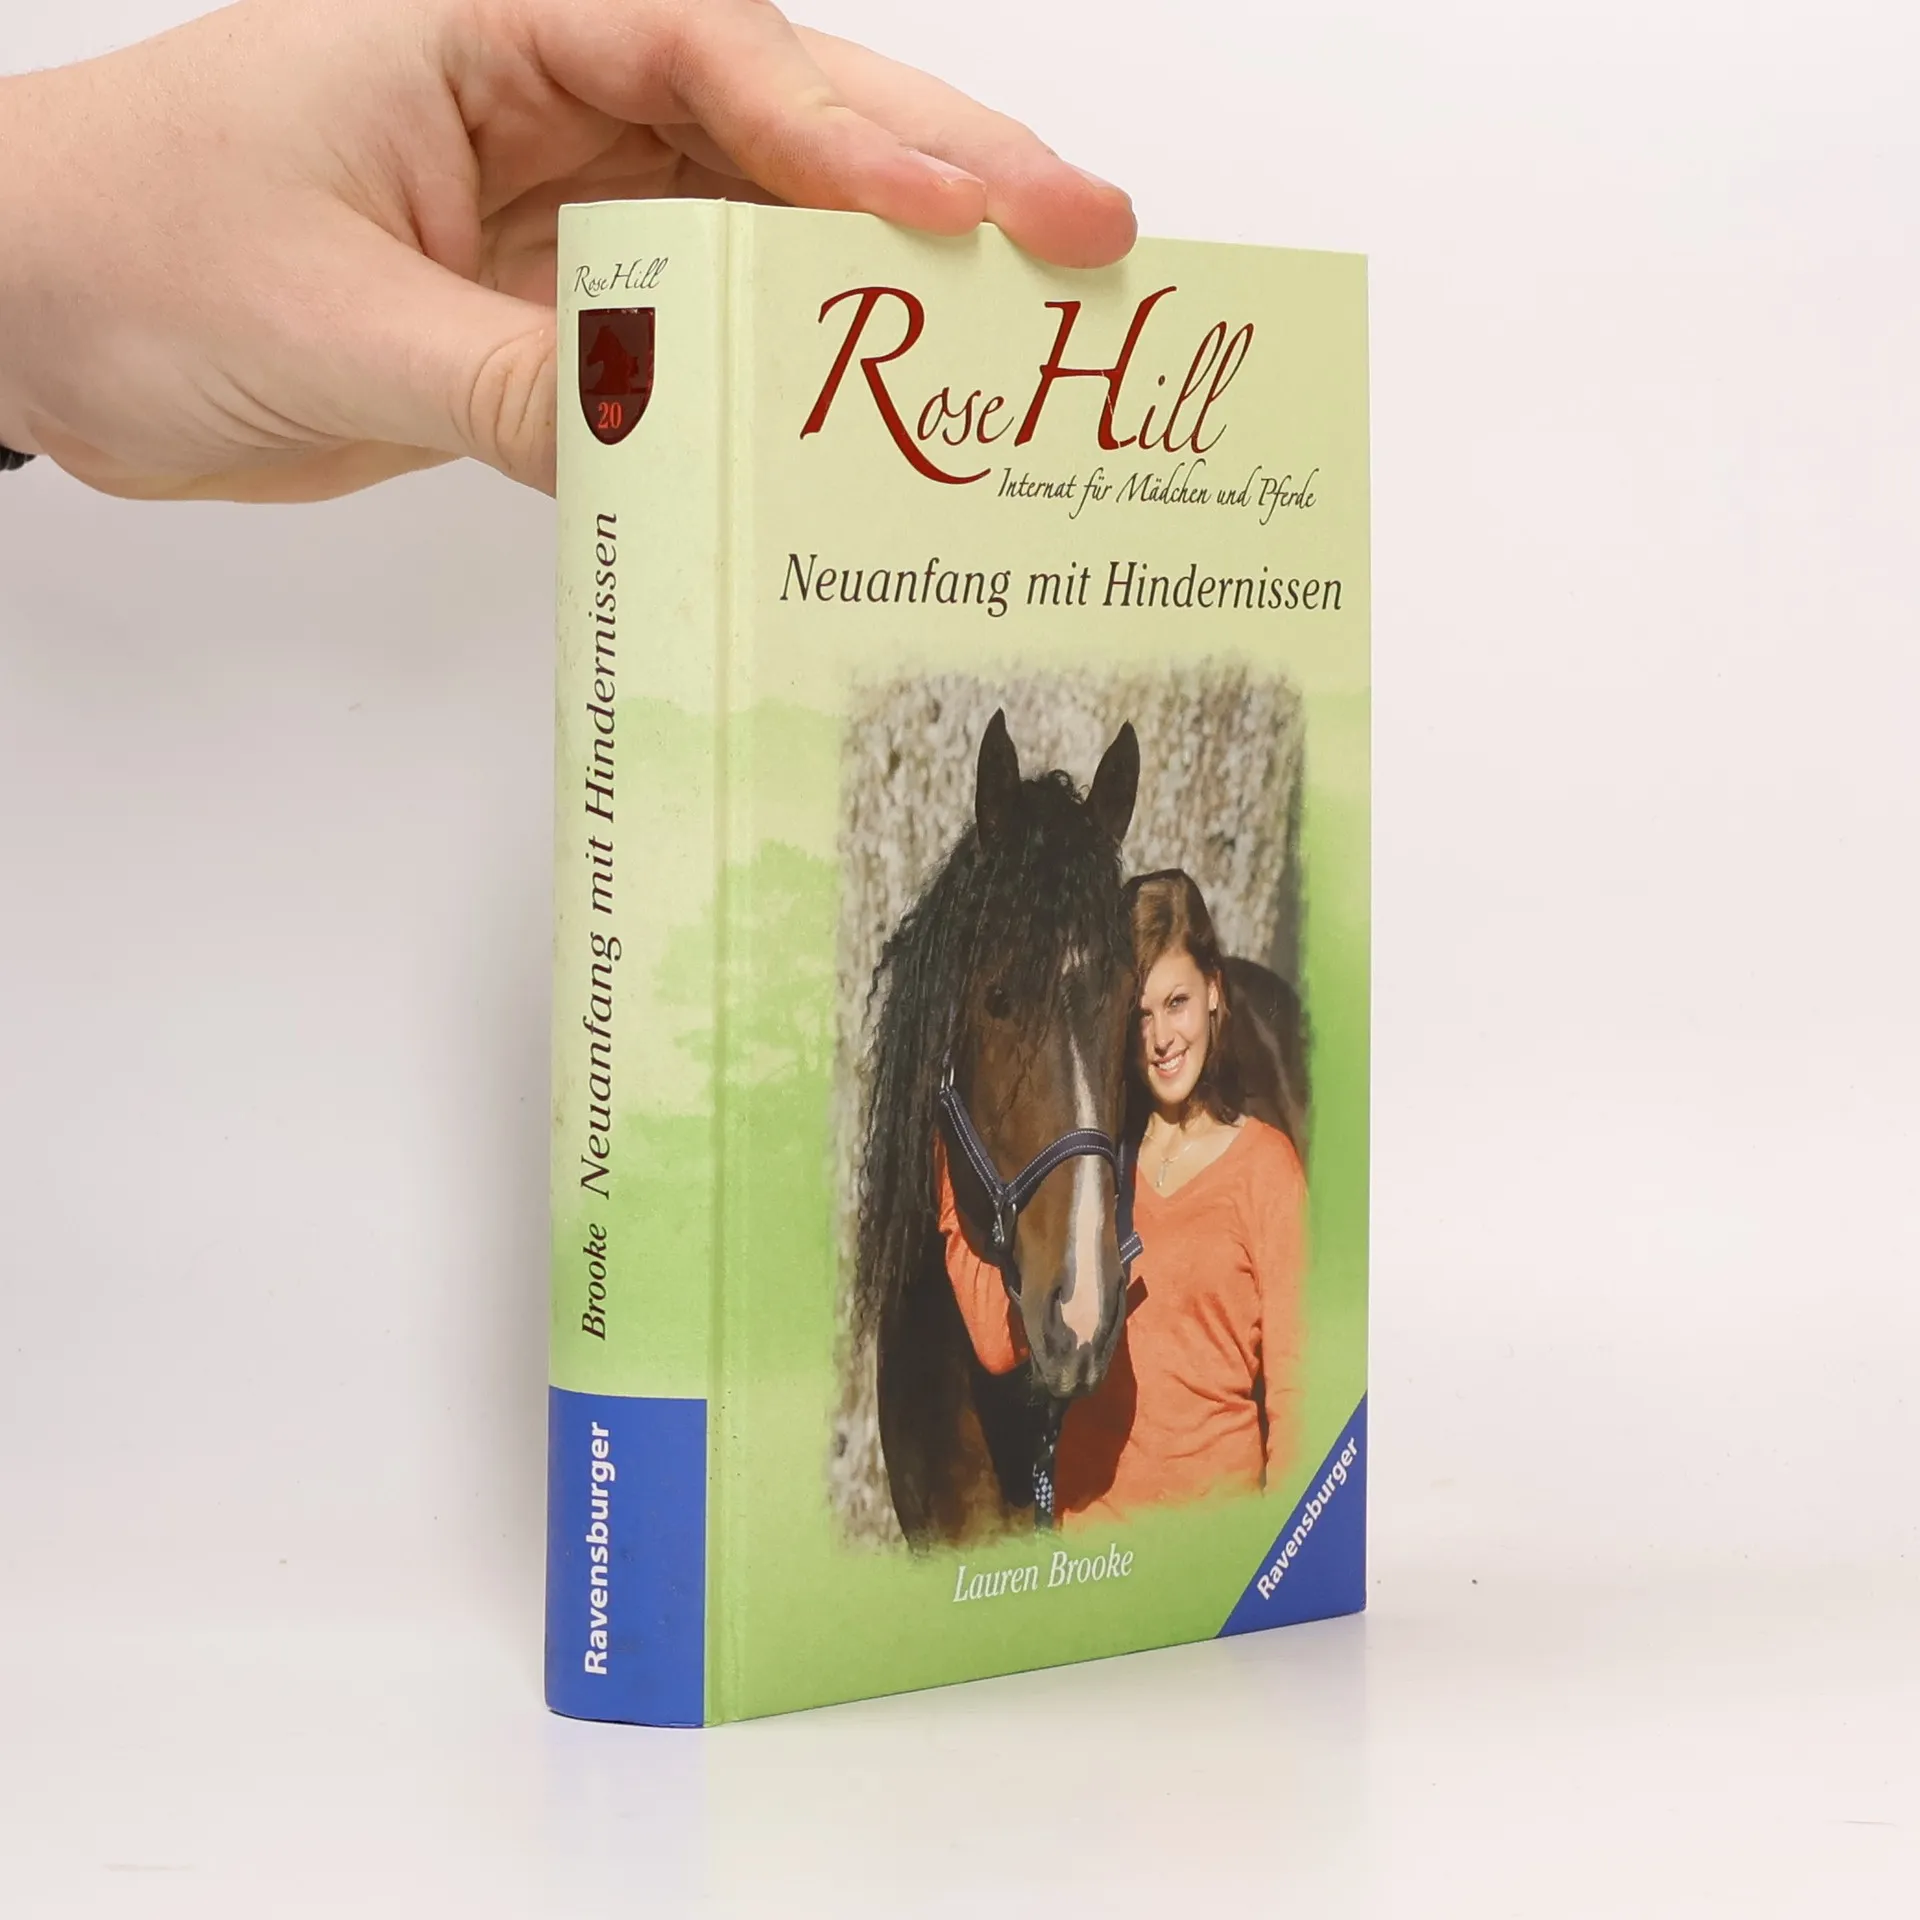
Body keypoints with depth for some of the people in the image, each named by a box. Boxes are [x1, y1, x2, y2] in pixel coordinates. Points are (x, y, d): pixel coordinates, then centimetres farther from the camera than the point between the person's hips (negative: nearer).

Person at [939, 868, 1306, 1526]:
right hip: (1088, 1502, 4)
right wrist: (955, 1177, 2)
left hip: (1214, 1499, -4)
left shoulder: (1264, 1164, -4)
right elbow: (999, 1342, 1)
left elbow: (1292, 1385, -5)